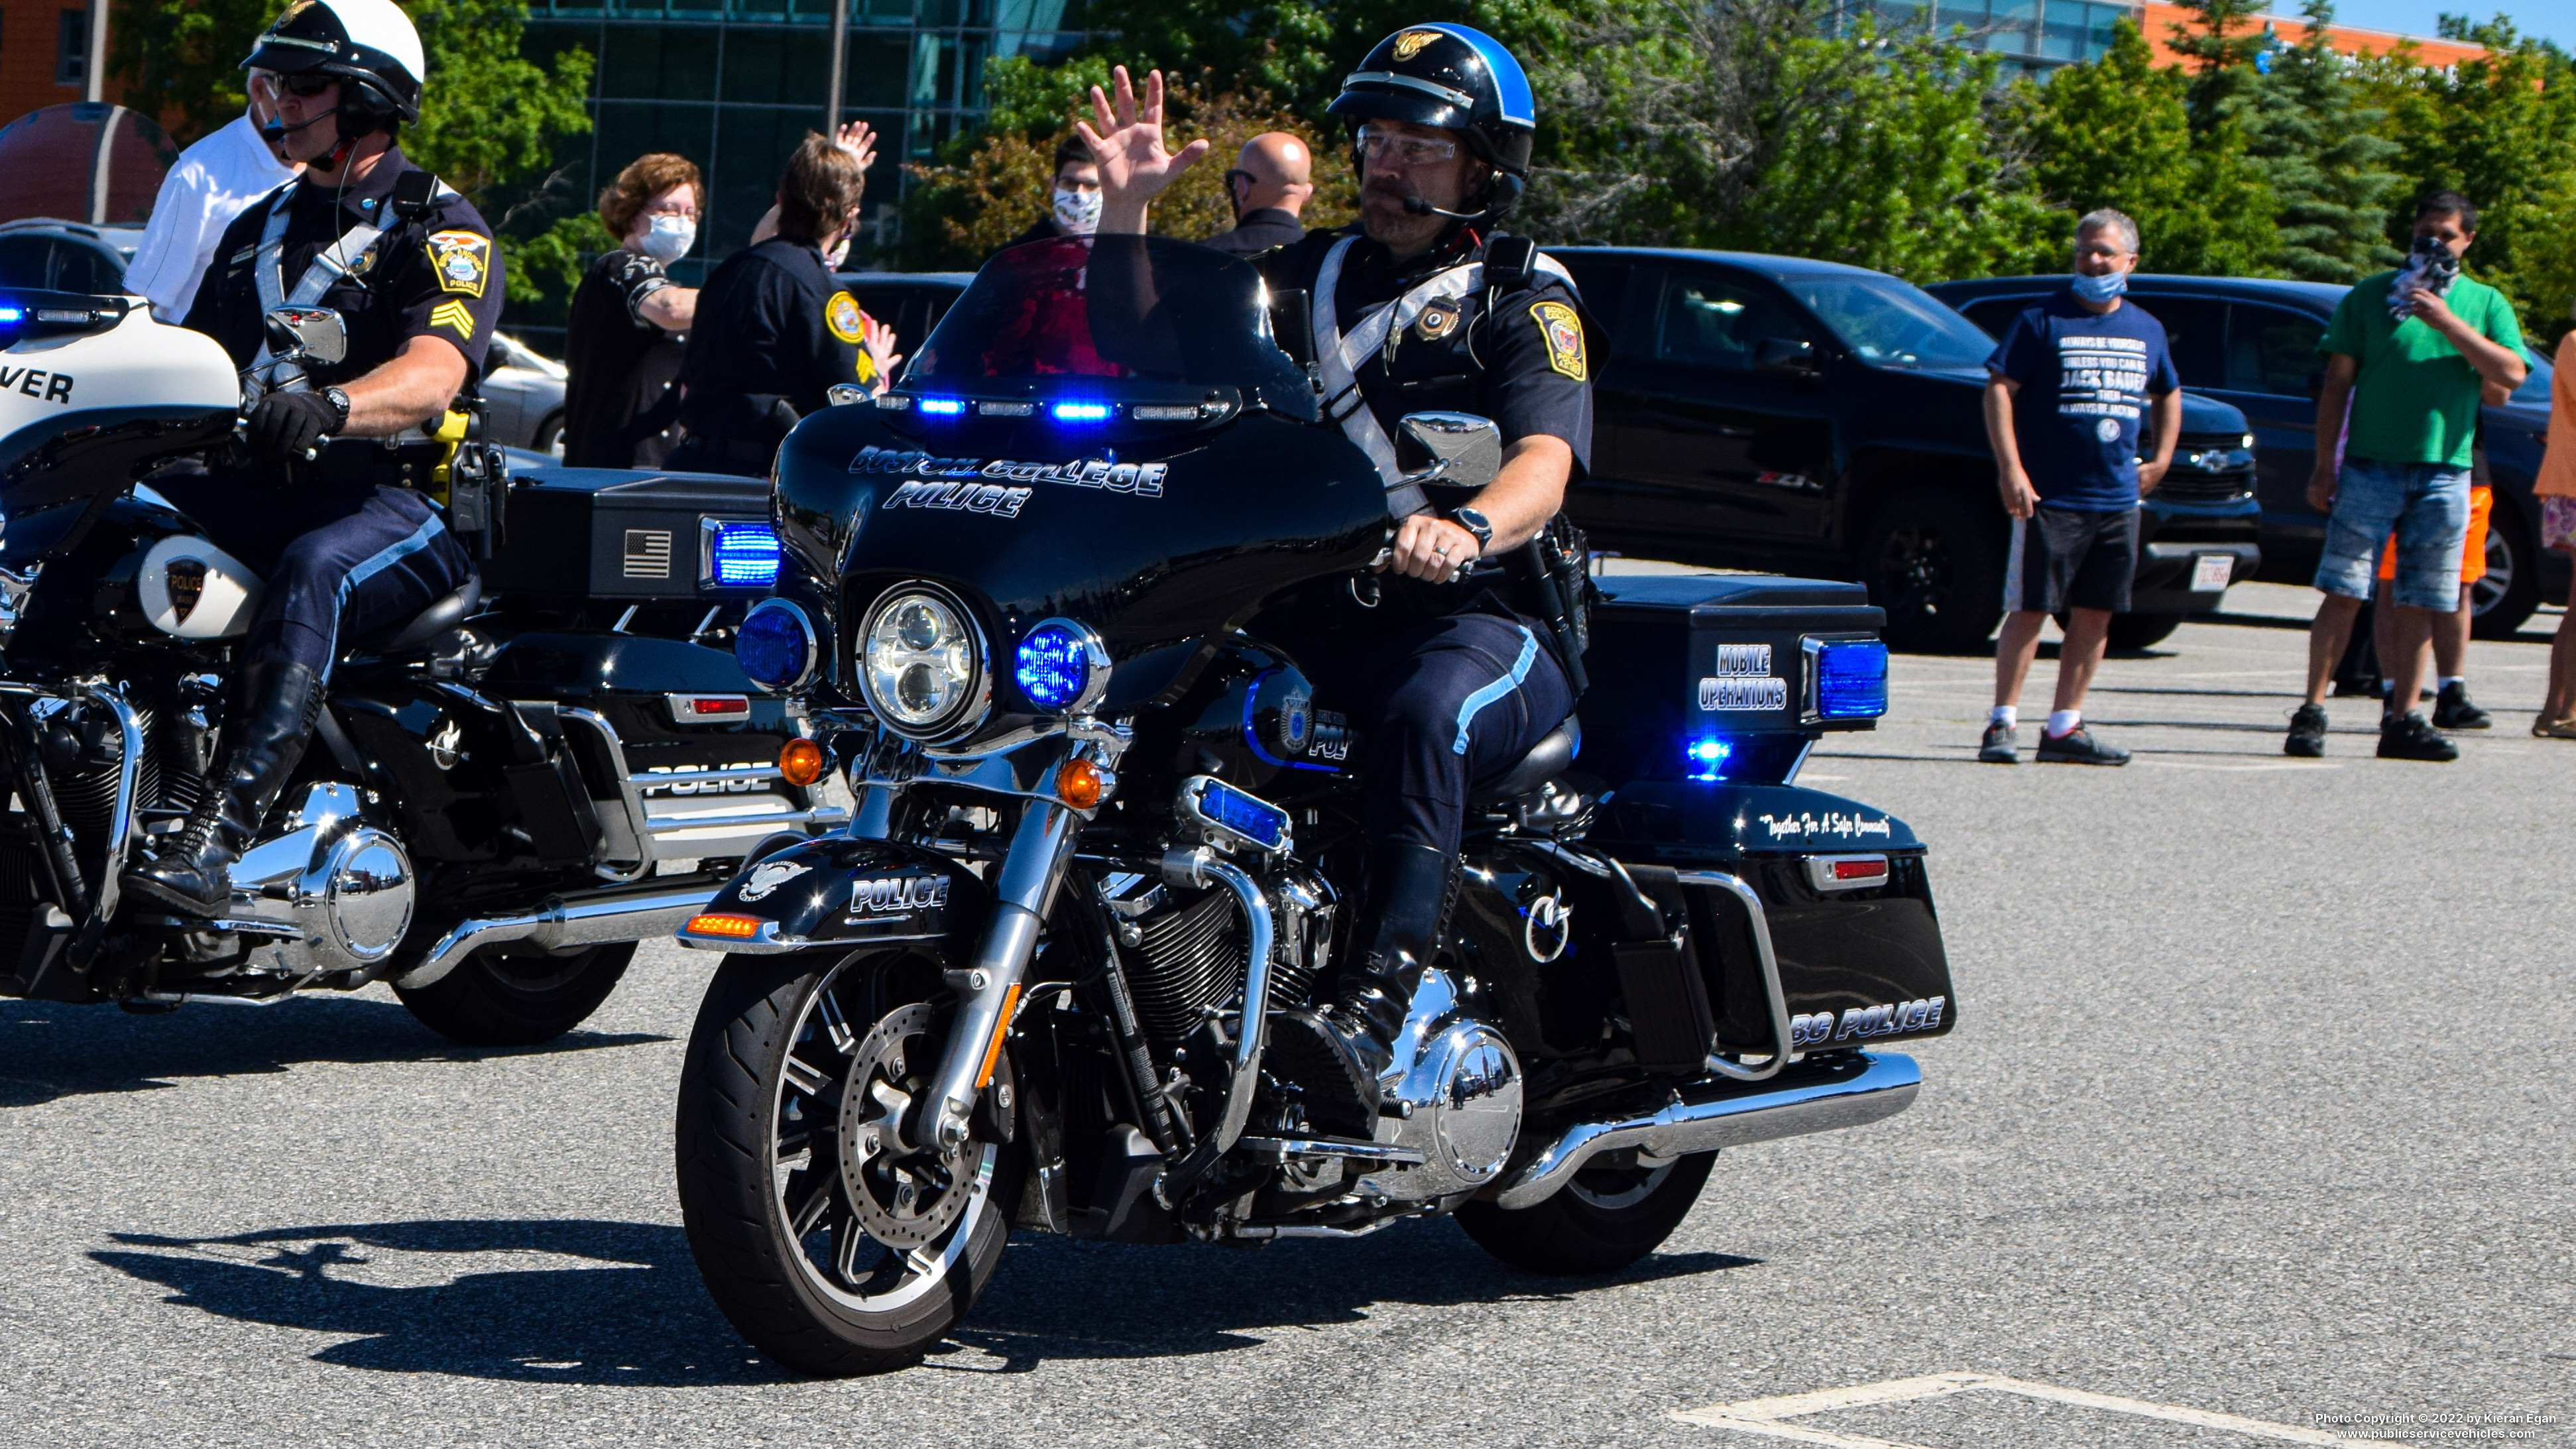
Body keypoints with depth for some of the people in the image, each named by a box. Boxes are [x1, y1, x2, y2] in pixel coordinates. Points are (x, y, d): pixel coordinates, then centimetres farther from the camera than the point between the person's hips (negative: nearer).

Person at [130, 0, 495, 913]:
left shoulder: (442, 231, -2)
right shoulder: (260, 229, 23)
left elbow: (433, 371, -21)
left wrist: (328, 407, -42)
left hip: (397, 500, -7)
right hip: (258, 486, 7)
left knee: (314, 571, -40)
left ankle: (219, 839, -50)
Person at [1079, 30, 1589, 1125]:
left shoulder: (1524, 295, 3)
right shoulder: (1311, 274, 20)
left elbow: (1545, 461, -14)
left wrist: (1469, 529, -36)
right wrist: (1126, 209, 3)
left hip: (1488, 613, -6)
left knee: (1421, 717, -39)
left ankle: (1370, 1017, -51)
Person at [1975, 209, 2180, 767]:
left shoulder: (2147, 331, 13)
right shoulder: (2043, 321, -3)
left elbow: (2168, 395, 29)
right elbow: (1998, 388, -7)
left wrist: (2162, 459, 16)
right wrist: (2010, 469, -16)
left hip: (2118, 501, 5)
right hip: (2050, 496, -5)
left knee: (2096, 615, 6)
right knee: (2029, 610, -5)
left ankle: (2065, 727, 12)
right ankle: (2003, 723, -1)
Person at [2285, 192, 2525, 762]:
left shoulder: (2486, 303, 12)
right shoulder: (2371, 296, 7)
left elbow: (2512, 374, -4)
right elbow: (2337, 383, 6)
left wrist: (2448, 322, -12)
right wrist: (2324, 464, -1)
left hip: (2445, 474, 2)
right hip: (2370, 466, -2)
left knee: (2420, 606, 4)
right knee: (2343, 593, -6)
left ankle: (2403, 719, 10)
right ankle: (2311, 711, -4)